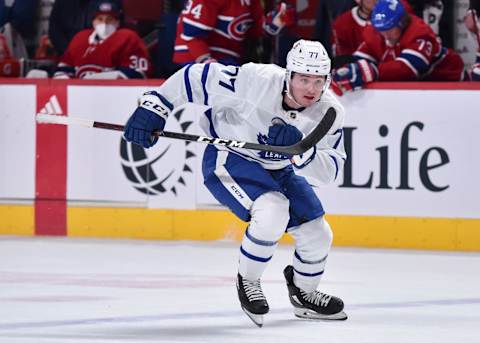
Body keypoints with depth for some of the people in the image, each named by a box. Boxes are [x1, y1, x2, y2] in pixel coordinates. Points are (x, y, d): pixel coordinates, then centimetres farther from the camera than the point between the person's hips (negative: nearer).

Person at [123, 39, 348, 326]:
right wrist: (153, 107, -22)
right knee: (273, 212, -30)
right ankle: (247, 281, -4)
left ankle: (304, 293, 35)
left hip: (278, 170, 6)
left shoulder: (330, 112, -18)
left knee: (317, 235, 4)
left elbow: (328, 171, -21)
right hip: (229, 160, -6)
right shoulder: (258, 81, -31)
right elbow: (197, 77, -22)